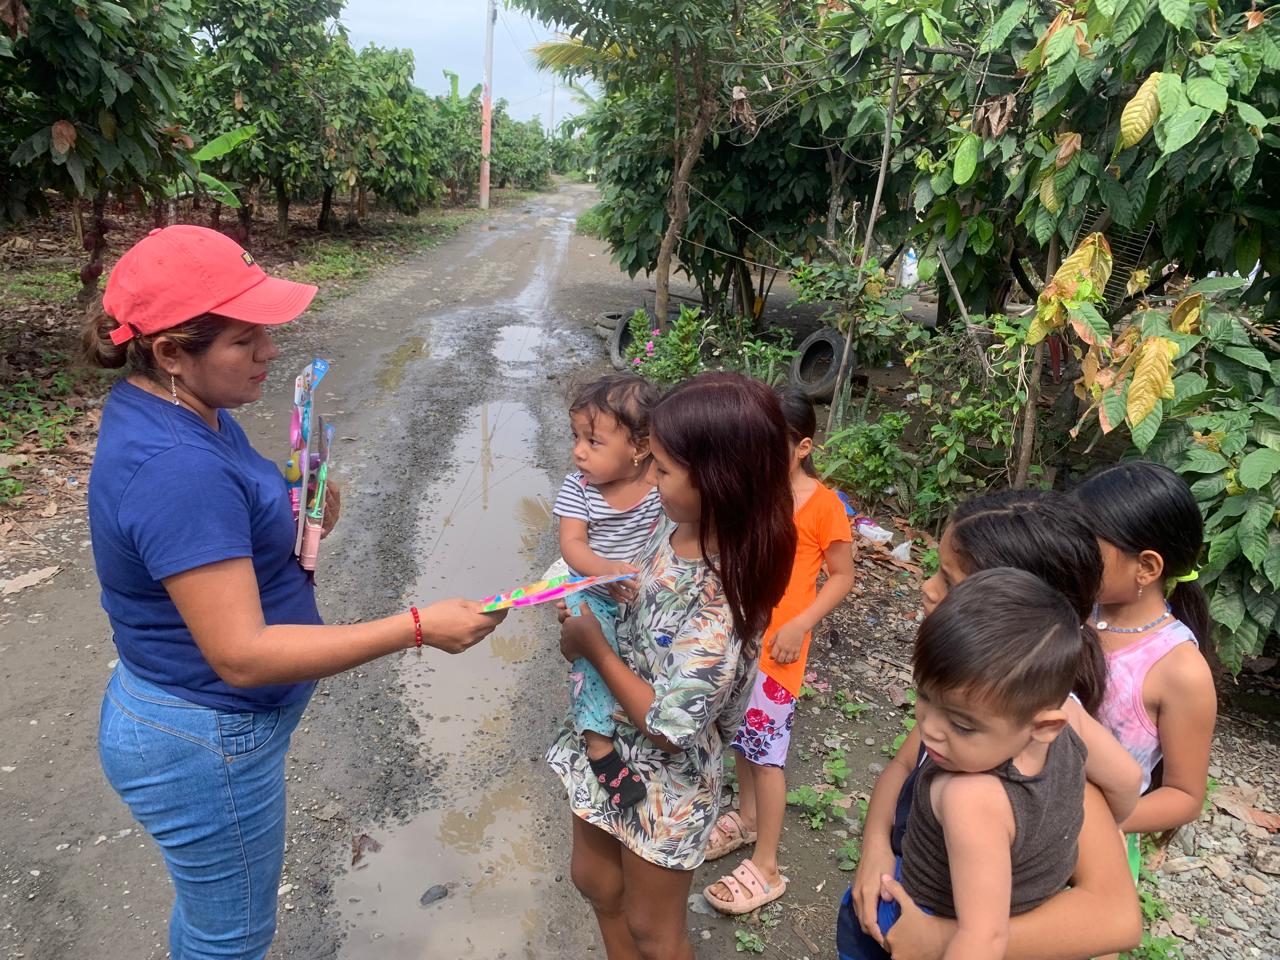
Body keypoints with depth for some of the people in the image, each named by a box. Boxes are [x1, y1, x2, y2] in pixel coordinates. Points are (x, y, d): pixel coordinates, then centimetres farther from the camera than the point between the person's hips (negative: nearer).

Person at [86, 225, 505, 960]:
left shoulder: (173, 407, -3)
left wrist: (292, 524, -7)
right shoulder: (175, 466, -33)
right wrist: (418, 628, -31)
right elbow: (242, 655, -32)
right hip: (208, 747, -9)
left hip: (188, 718, 9)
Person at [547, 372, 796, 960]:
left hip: (663, 776, -8)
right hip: (610, 742, 8)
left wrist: (592, 645, -21)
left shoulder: (720, 599, -35)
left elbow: (669, 725, -30)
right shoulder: (676, 524, -11)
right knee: (593, 879, 30)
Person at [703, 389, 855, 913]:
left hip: (777, 647, -6)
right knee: (741, 735, 21)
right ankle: (747, 818, 44)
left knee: (766, 751, 2)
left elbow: (842, 576, -8)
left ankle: (766, 867, 17)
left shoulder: (822, 506, -16)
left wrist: (799, 625, -18)